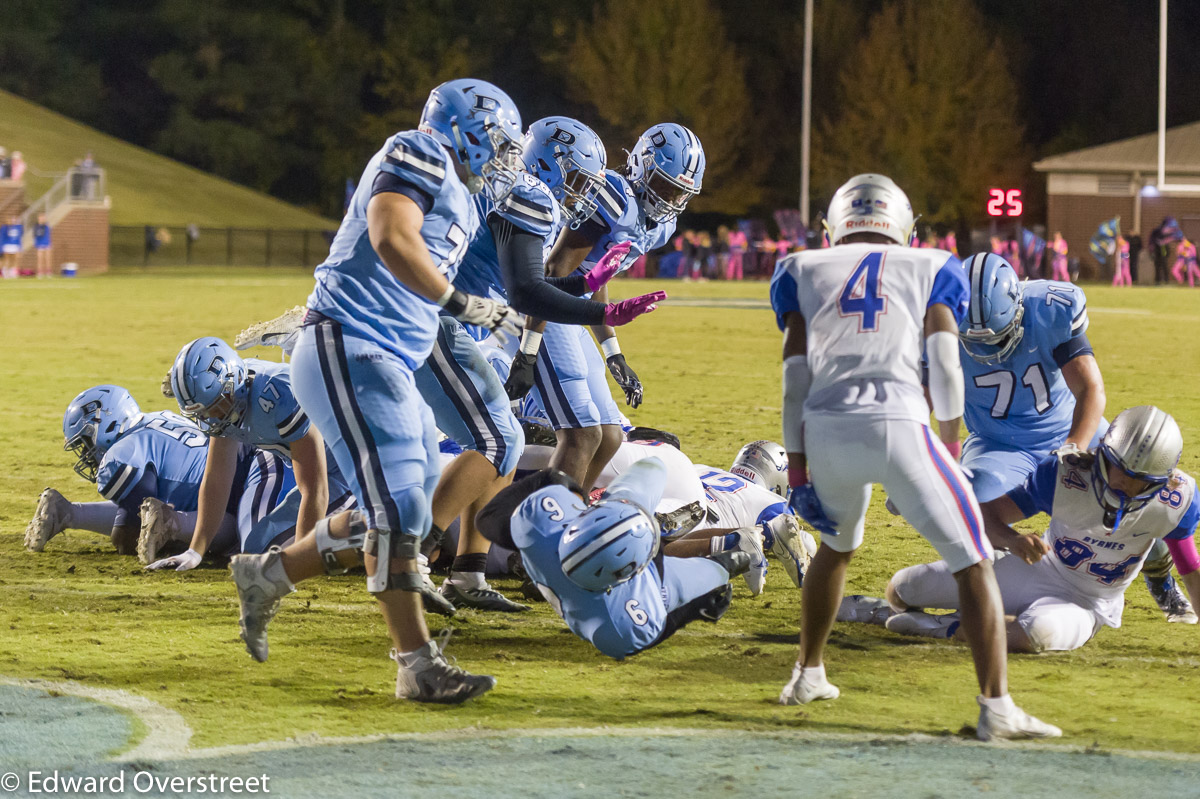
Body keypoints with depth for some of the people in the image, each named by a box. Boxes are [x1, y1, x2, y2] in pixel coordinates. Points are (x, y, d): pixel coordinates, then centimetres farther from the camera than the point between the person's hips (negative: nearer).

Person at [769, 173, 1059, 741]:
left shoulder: (805, 272, 20)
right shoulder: (928, 270, 18)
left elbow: (795, 380, 12)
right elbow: (945, 370, 8)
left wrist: (797, 469, 12)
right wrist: (949, 448, 19)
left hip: (824, 432, 3)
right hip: (899, 426, -3)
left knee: (836, 546, 32)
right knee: (973, 563, 2)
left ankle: (808, 674, 42)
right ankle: (996, 707, -10)